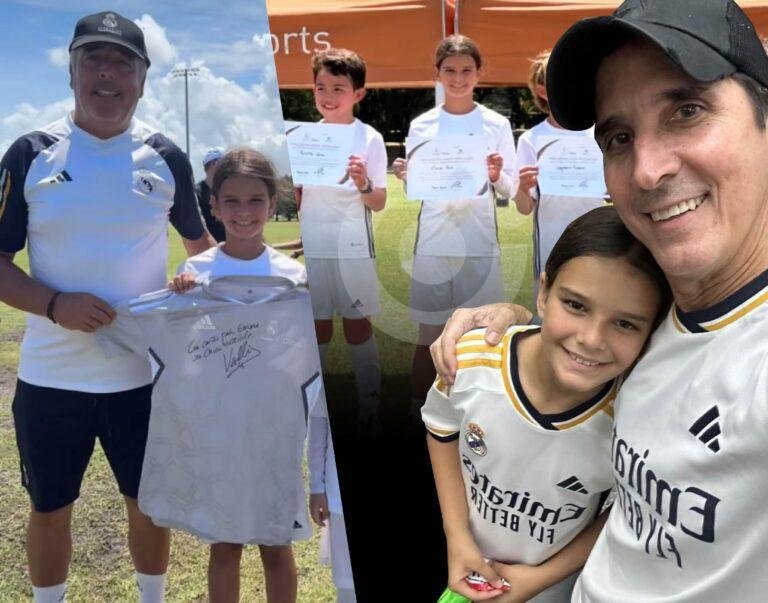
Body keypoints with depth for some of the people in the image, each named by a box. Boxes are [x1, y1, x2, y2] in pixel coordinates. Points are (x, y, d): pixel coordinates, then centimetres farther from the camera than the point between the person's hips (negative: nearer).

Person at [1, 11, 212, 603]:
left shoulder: (165, 157, -1)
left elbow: (201, 243, 12)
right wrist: (55, 304, -19)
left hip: (143, 371, 1)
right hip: (50, 375, 0)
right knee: (49, 509, 15)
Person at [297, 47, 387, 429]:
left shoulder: (369, 139, -3)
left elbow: (379, 204, -5)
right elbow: (294, 197, 12)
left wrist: (363, 184, -25)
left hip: (353, 248, -3)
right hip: (311, 247, 3)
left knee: (357, 326, 4)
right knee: (318, 327, 10)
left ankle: (370, 410, 14)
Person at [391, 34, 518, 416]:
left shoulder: (497, 125, 3)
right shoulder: (421, 125, 5)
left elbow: (511, 190, 3)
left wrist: (496, 176, -18)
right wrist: (404, 178, -16)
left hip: (480, 244, 0)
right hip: (433, 243, 0)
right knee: (429, 337, 6)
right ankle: (417, 413, 19)